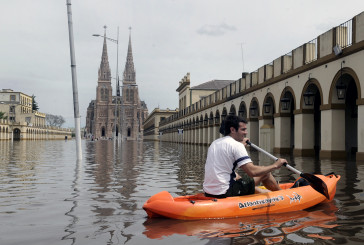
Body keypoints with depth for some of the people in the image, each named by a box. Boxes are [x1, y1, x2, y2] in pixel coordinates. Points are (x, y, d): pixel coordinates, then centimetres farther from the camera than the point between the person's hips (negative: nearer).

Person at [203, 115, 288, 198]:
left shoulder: (214, 143, 12)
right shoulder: (236, 145, -12)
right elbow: (252, 171, -19)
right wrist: (275, 165, -7)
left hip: (208, 192, 8)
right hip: (225, 193, -8)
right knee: (265, 173, 6)